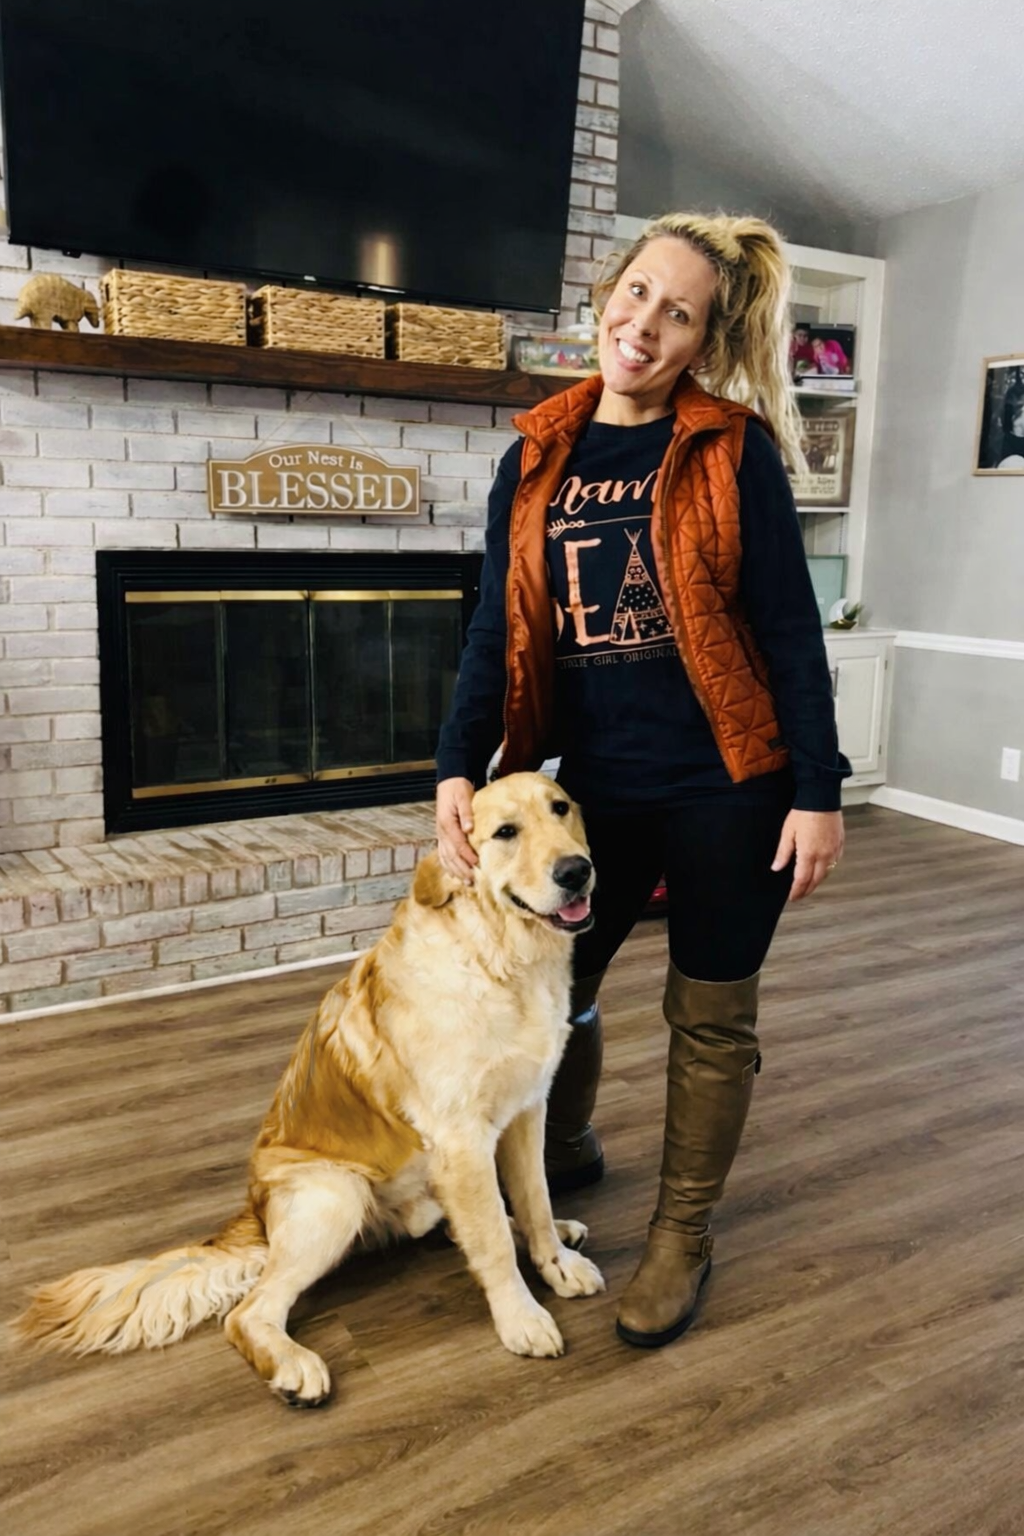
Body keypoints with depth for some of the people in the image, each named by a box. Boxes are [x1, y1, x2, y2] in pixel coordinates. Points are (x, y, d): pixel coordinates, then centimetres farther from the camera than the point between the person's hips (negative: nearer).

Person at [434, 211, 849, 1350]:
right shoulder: (535, 459, 4)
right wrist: (459, 768, -10)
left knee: (710, 1016, 10)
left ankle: (682, 1233, 31)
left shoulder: (735, 450, -6)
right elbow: (498, 629, 2)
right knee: (550, 981, 16)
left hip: (727, 785, -3)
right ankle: (567, 1148, 47)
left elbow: (790, 628, -7)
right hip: (593, 781, 4)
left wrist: (818, 789, -11)